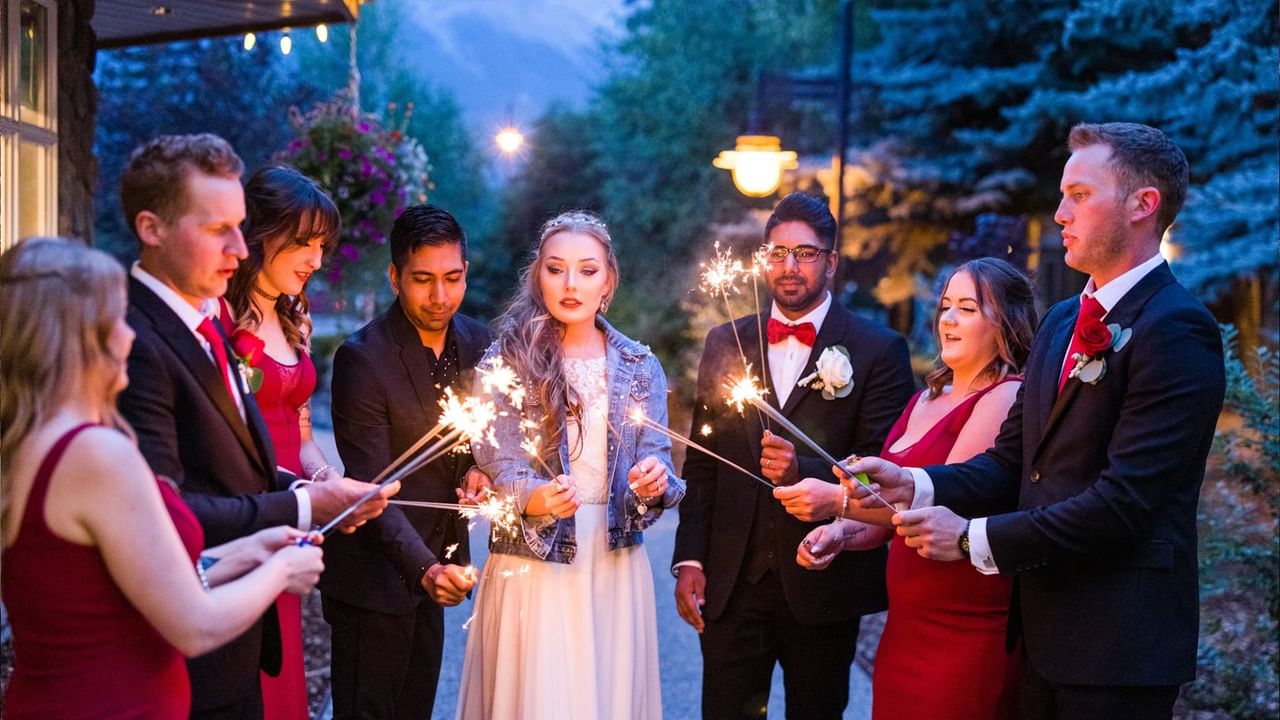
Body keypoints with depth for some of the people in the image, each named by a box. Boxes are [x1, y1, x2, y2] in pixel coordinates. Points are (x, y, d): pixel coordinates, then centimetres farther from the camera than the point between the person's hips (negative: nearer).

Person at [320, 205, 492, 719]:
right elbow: (371, 488, -23)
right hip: (375, 573, -6)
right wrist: (424, 568, -37)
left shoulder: (475, 341, -1)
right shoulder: (362, 358, -20)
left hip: (435, 563, 6)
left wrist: (477, 466, -9)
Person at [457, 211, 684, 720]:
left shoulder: (640, 366, 5)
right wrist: (538, 498, -29)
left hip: (616, 568, 3)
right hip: (532, 568, -3)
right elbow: (499, 470, -9)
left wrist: (653, 481, -21)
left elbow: (656, 459, 2)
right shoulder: (507, 361, -4)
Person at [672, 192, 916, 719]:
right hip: (731, 582, 2)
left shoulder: (878, 350, -2)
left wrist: (804, 470, -22)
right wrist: (689, 560, 2)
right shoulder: (725, 344, 8)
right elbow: (702, 463, 9)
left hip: (823, 584, -2)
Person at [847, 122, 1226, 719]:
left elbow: (1124, 502, -22)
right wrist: (915, 486, -7)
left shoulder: (1177, 330, -16)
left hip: (1118, 643, -7)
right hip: (1042, 626, 8)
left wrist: (974, 538, -17)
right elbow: (1013, 462, 10)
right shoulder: (1061, 321, 13)